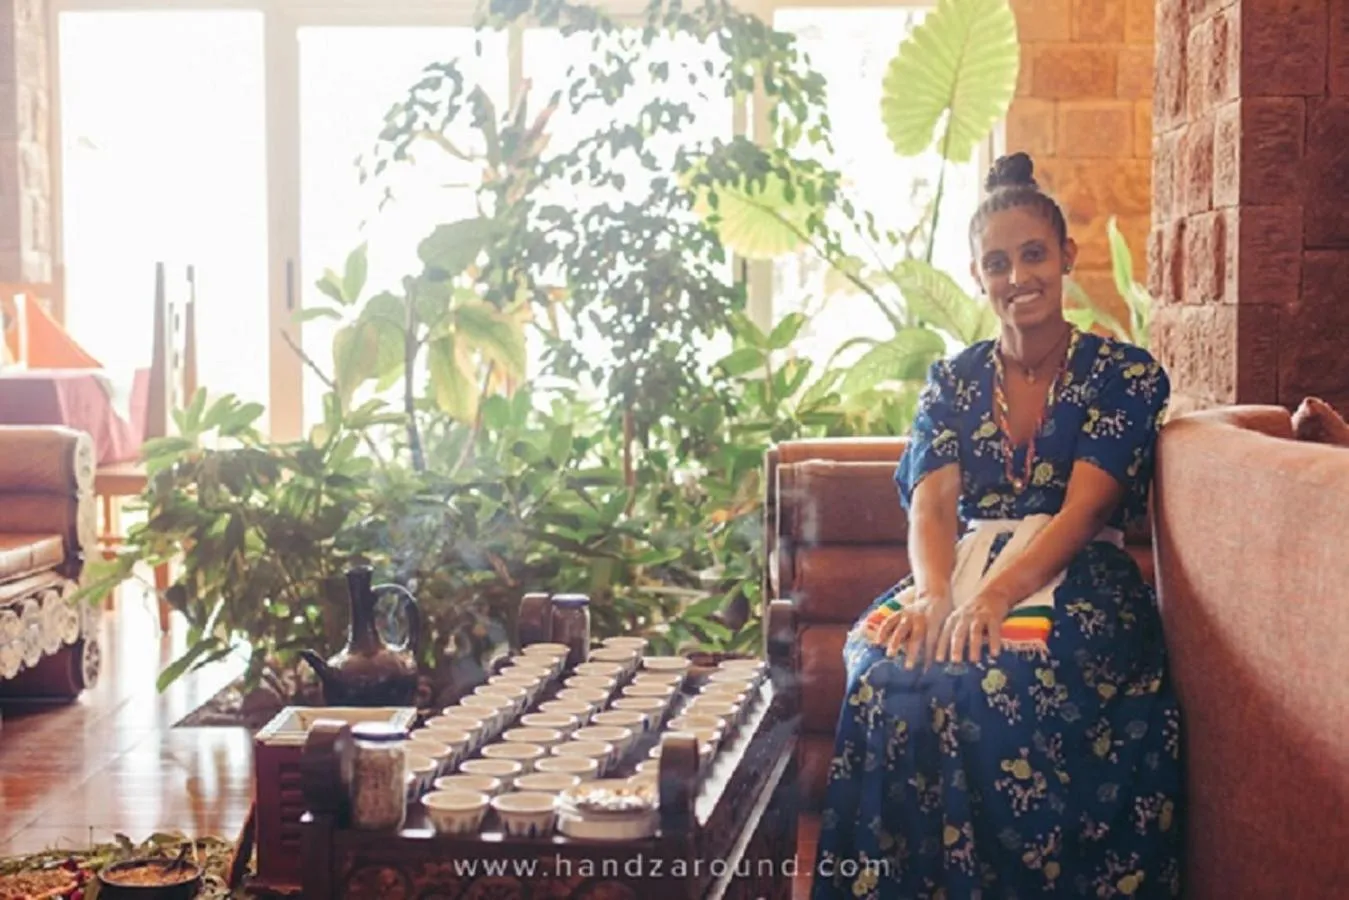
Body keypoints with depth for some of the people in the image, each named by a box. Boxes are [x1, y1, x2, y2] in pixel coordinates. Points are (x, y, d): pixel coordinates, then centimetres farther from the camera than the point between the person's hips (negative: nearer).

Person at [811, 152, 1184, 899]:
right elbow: (931, 507, 0)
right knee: (890, 665, -31)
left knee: (1009, 677, -37)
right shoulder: (952, 382, 14)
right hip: (964, 572, 3)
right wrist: (936, 596, -22)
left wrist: (994, 595, -26)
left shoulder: (1125, 375, 4)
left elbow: (1083, 509, -10)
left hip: (1075, 579, -3)